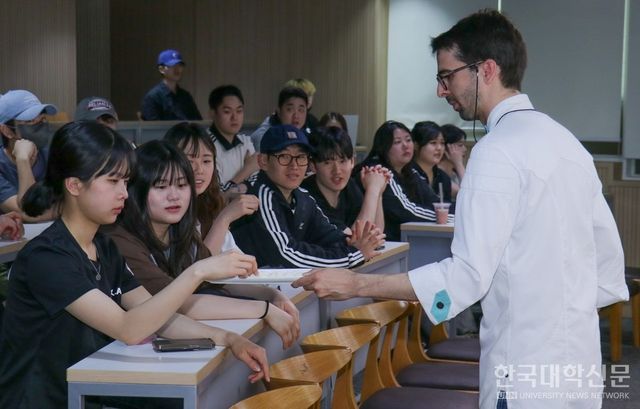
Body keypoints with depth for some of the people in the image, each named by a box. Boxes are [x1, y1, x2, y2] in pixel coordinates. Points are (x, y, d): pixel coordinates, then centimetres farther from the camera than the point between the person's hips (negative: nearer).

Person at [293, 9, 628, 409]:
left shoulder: (500, 150, -16)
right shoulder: (565, 140, 10)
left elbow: (469, 275, -21)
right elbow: (610, 257, 13)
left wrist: (356, 284, -17)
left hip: (528, 368, -8)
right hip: (578, 358, 8)